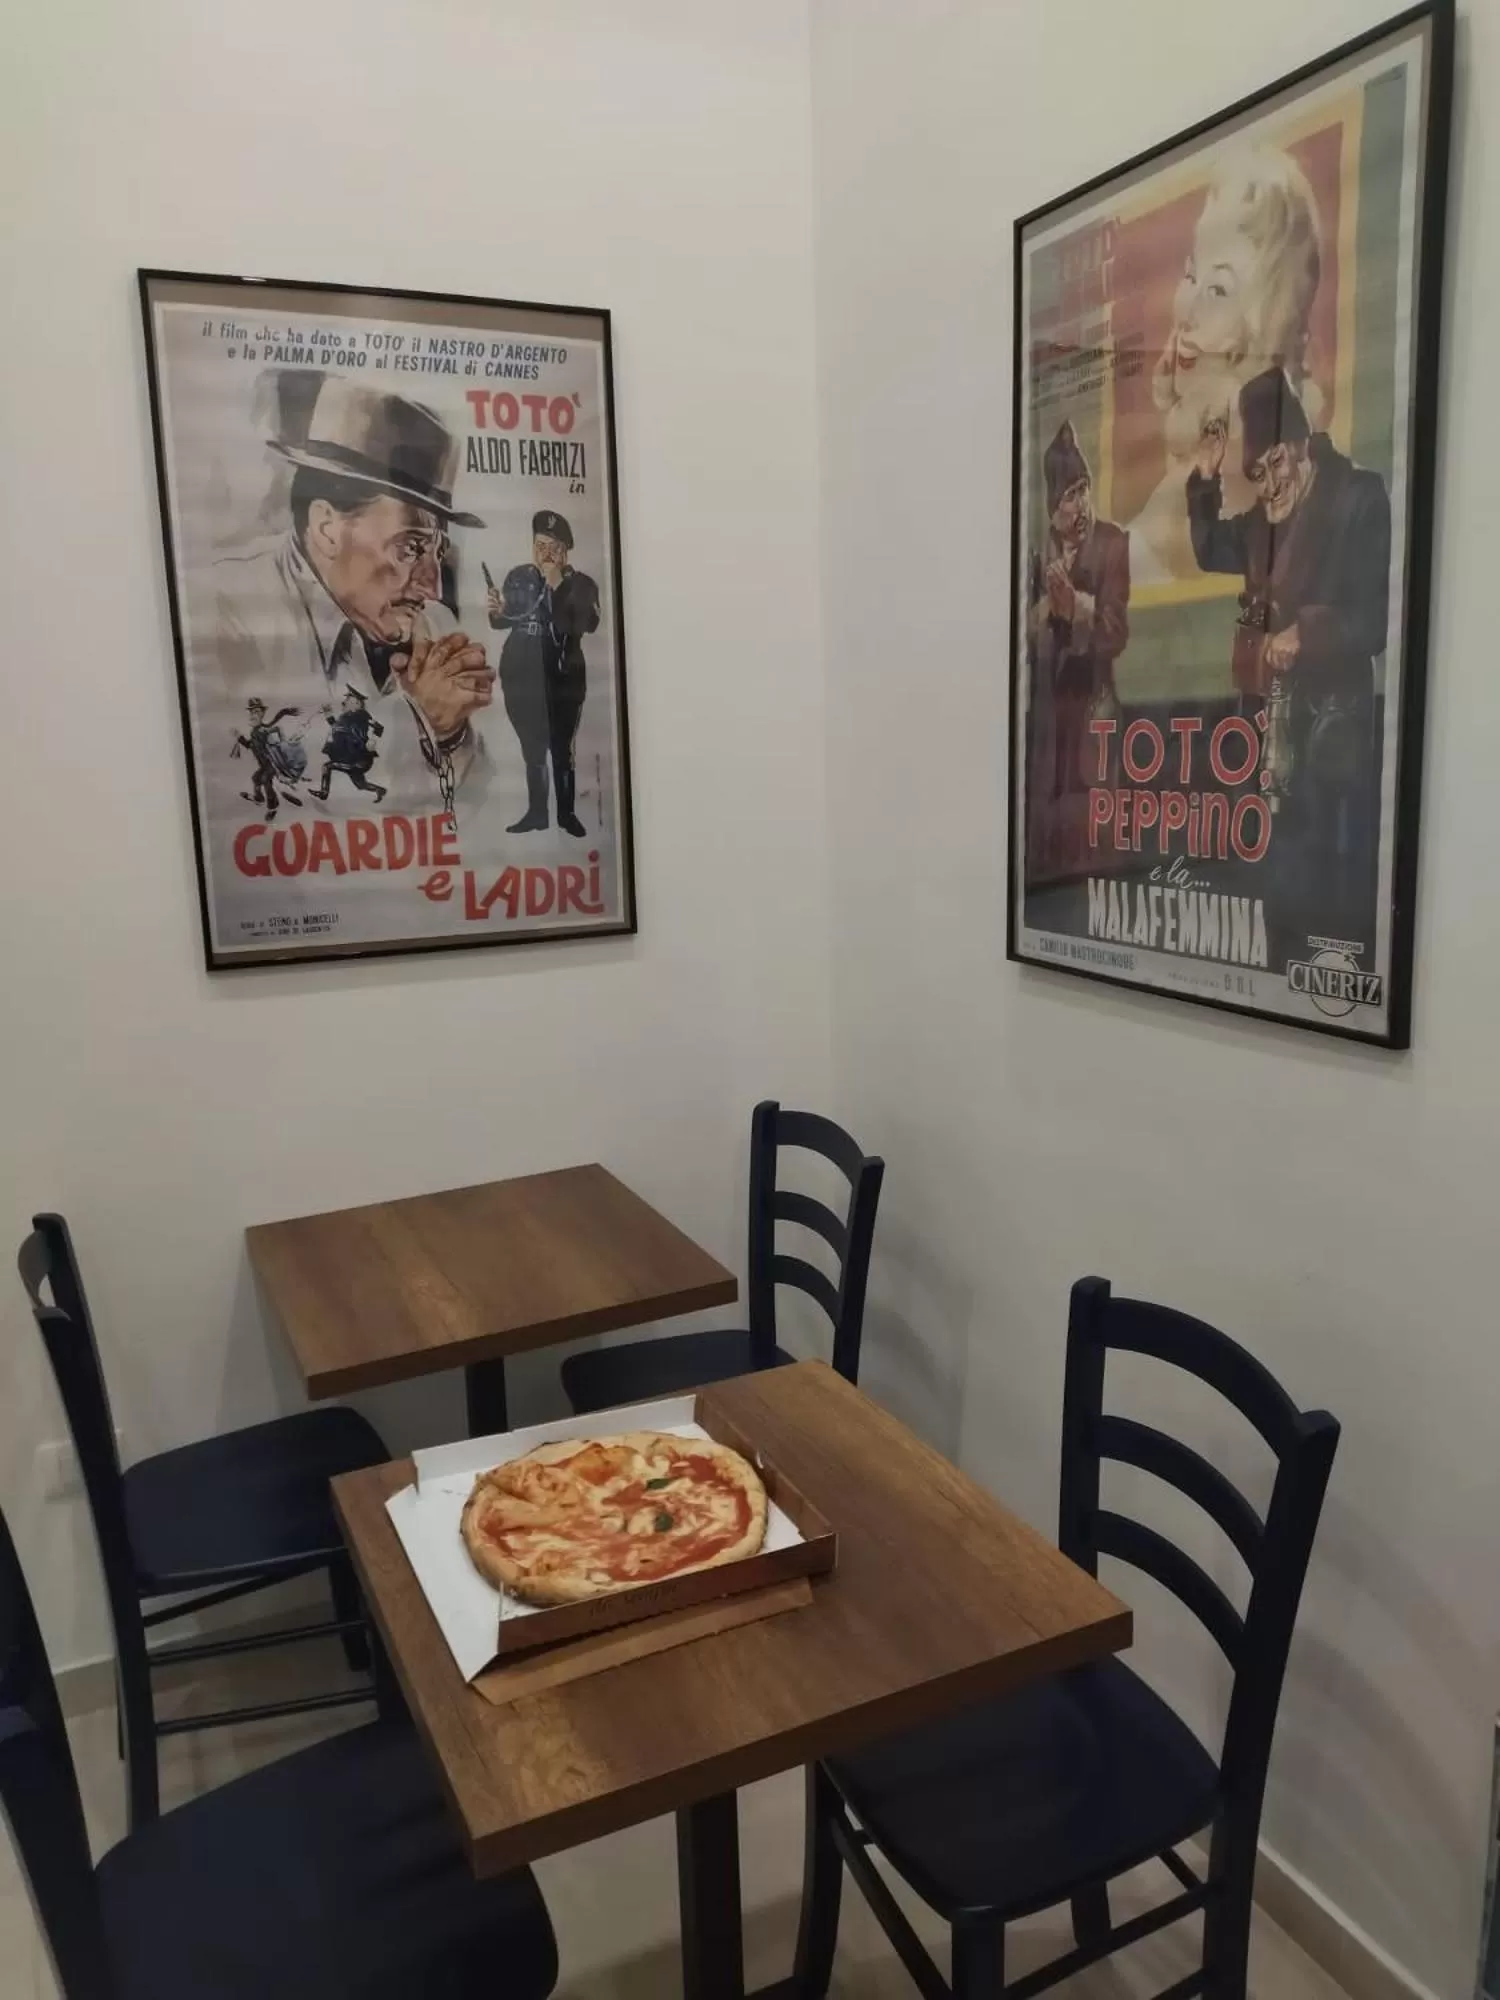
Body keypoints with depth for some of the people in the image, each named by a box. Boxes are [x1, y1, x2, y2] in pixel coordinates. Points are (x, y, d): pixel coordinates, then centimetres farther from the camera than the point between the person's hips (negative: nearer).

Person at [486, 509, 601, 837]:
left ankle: (567, 814, 7)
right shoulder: (518, 576, 5)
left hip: (562, 679, -3)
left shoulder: (581, 585, -4)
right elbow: (503, 622, 15)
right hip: (520, 677, 4)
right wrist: (496, 611, -7)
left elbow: (586, 625, -22)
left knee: (562, 750, -5)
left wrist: (557, 586, -21)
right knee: (532, 751, 11)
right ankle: (536, 813, 19)